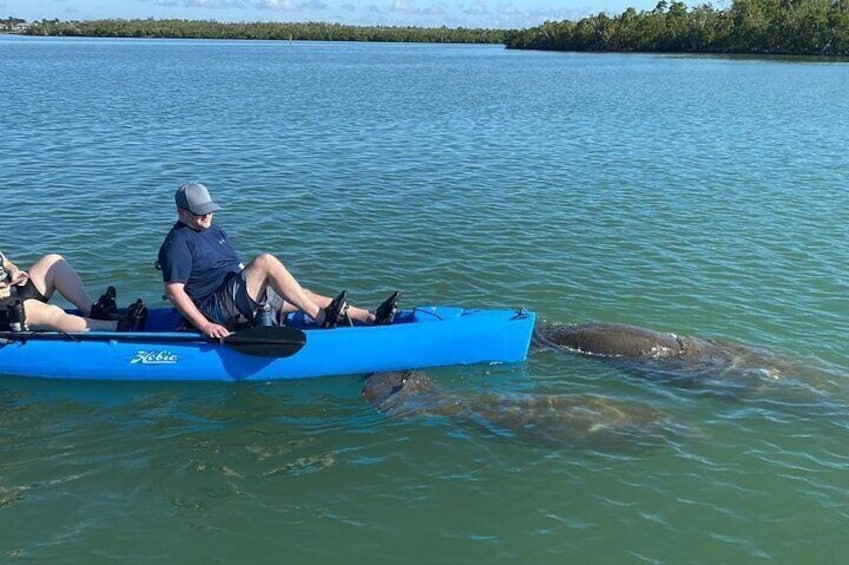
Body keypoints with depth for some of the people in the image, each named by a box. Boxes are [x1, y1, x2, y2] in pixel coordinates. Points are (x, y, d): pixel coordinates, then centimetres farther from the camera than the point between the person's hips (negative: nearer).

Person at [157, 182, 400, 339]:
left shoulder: (215, 232, 19)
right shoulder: (178, 243, -10)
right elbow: (173, 291, -19)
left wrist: (258, 283, 14)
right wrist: (205, 326, -25)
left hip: (239, 299, 10)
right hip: (215, 310, -10)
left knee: (304, 296, -1)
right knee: (265, 261, -27)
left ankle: (371, 318, -7)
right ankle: (322, 318, -29)